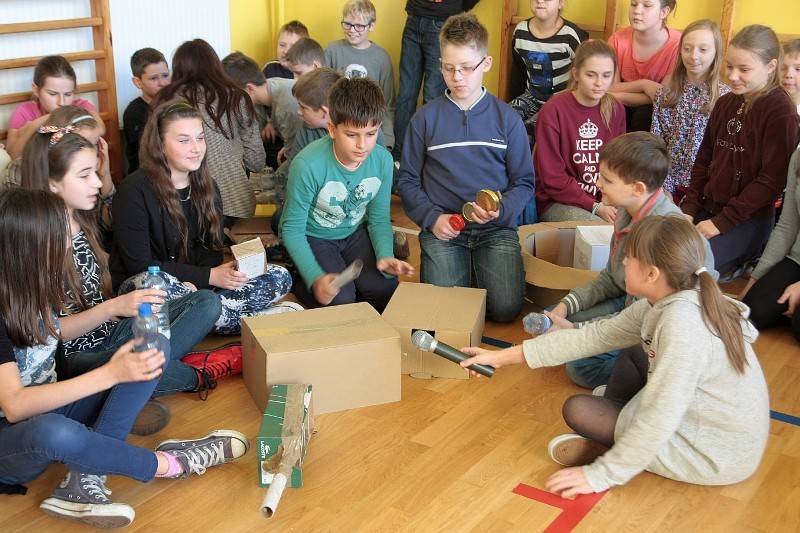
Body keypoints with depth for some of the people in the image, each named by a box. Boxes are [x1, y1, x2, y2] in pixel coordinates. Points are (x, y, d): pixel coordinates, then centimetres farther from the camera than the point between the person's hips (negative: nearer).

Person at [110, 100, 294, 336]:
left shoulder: (207, 187, 6)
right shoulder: (134, 190, -13)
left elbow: (211, 249, 4)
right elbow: (140, 265, -17)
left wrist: (194, 283, -20)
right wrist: (209, 276, -21)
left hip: (198, 286, 5)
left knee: (279, 277, -11)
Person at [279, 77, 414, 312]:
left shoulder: (382, 160, -17)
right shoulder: (308, 165, -31)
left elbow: (379, 219, -2)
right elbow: (292, 229, -21)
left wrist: (385, 256, -23)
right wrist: (315, 278, -33)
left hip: (354, 232, 4)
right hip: (312, 237, -4)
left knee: (385, 289, -17)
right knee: (339, 299, -22)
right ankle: (301, 281, 9)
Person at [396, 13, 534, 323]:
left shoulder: (507, 119, 4)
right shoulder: (426, 119, 4)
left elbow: (524, 181, 6)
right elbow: (407, 180, 8)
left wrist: (501, 210, -14)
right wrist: (431, 217, -8)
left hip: (496, 229, 0)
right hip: (442, 229, 0)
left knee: (506, 308, -18)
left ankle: (480, 272, 15)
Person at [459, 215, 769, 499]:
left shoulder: (681, 322, -31)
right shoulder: (665, 303, -4)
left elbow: (659, 418, -30)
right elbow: (595, 336, 1)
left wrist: (601, 475, -20)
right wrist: (504, 356, 4)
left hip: (716, 455, -8)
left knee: (577, 409, -9)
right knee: (630, 357, 20)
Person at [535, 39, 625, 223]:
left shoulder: (616, 110, 3)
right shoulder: (554, 110, -13)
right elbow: (552, 179, -12)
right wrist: (595, 207, -19)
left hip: (606, 200, 5)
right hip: (559, 201, -5)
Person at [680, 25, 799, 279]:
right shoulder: (725, 103, 10)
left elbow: (772, 179, -16)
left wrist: (722, 221, -16)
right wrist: (689, 208, 1)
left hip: (748, 220, -7)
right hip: (709, 209, 7)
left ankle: (736, 261, 2)